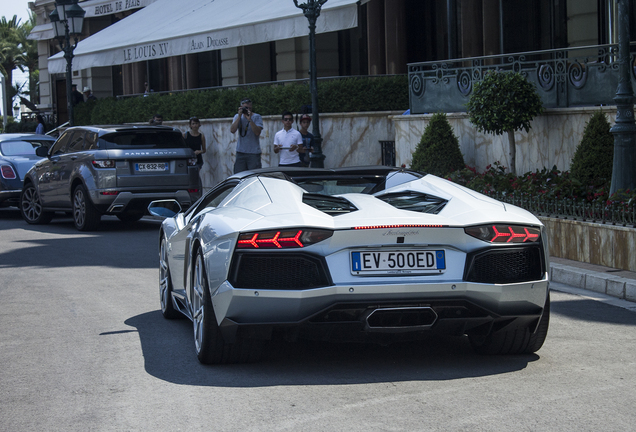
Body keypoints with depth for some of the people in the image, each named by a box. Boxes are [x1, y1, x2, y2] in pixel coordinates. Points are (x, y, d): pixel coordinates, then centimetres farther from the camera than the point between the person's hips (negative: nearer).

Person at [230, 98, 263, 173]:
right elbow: (232, 130, -7)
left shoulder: (257, 117, -1)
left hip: (254, 153, -3)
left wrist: (249, 119, -21)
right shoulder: (237, 116, 8)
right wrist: (239, 116, -12)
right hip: (240, 152, 3)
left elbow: (257, 132, -14)